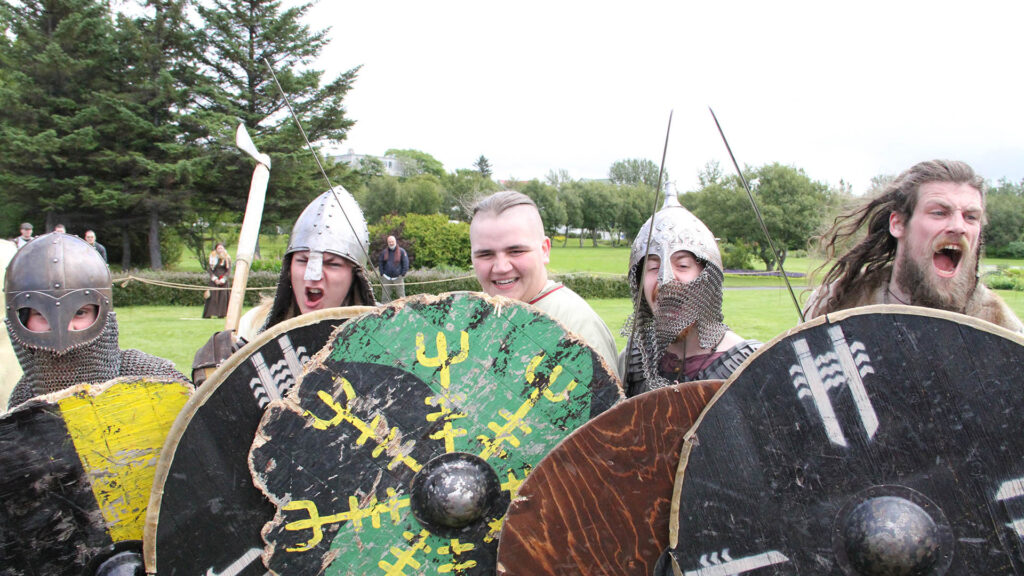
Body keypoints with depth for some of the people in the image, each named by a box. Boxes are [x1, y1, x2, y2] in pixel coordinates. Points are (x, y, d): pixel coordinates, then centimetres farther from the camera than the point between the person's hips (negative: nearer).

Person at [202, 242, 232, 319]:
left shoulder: (227, 258, 4)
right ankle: (209, 313, -7)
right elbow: (210, 270, 2)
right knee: (213, 296, -7)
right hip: (214, 280, -1)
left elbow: (229, 270, 2)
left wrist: (223, 279, -9)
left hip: (223, 280, 1)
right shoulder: (213, 257, 3)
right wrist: (215, 279, -10)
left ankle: (221, 314, -1)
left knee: (223, 296, -4)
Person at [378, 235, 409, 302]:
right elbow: (380, 263, 15)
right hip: (386, 278, 3)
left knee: (401, 296, 0)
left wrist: (402, 274, -5)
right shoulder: (384, 252, 9)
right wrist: (382, 274, 4)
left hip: (398, 277, -2)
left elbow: (406, 264, 1)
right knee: (385, 296, 4)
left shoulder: (401, 251, 0)